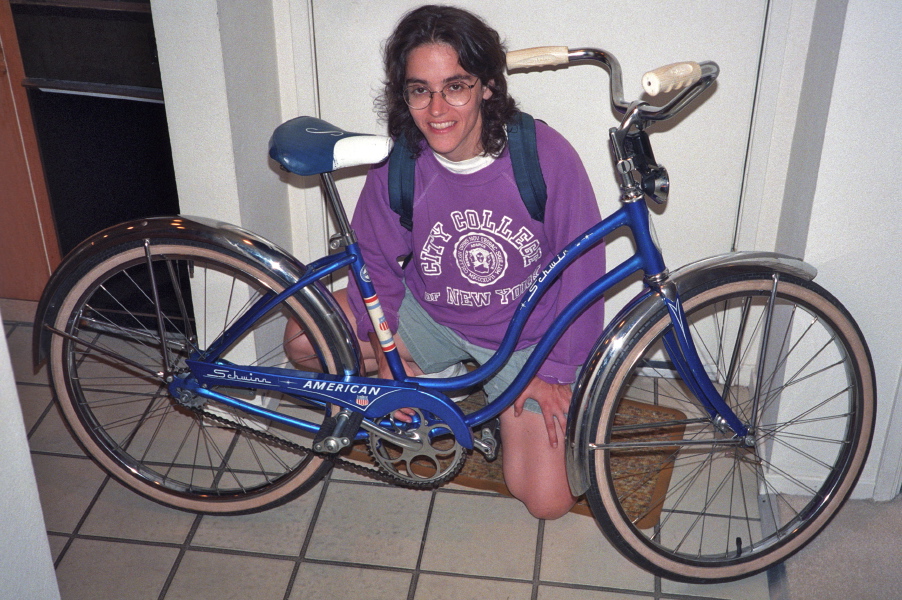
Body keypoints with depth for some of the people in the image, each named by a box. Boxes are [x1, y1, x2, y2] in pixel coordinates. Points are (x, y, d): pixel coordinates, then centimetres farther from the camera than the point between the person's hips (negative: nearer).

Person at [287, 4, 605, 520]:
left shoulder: (547, 155, -25)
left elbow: (582, 269, -15)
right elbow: (377, 260, -3)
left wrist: (556, 370, -12)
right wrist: (386, 355, -10)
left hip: (527, 337, -2)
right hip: (430, 317, 3)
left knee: (548, 501, -7)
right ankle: (434, 379, 8)